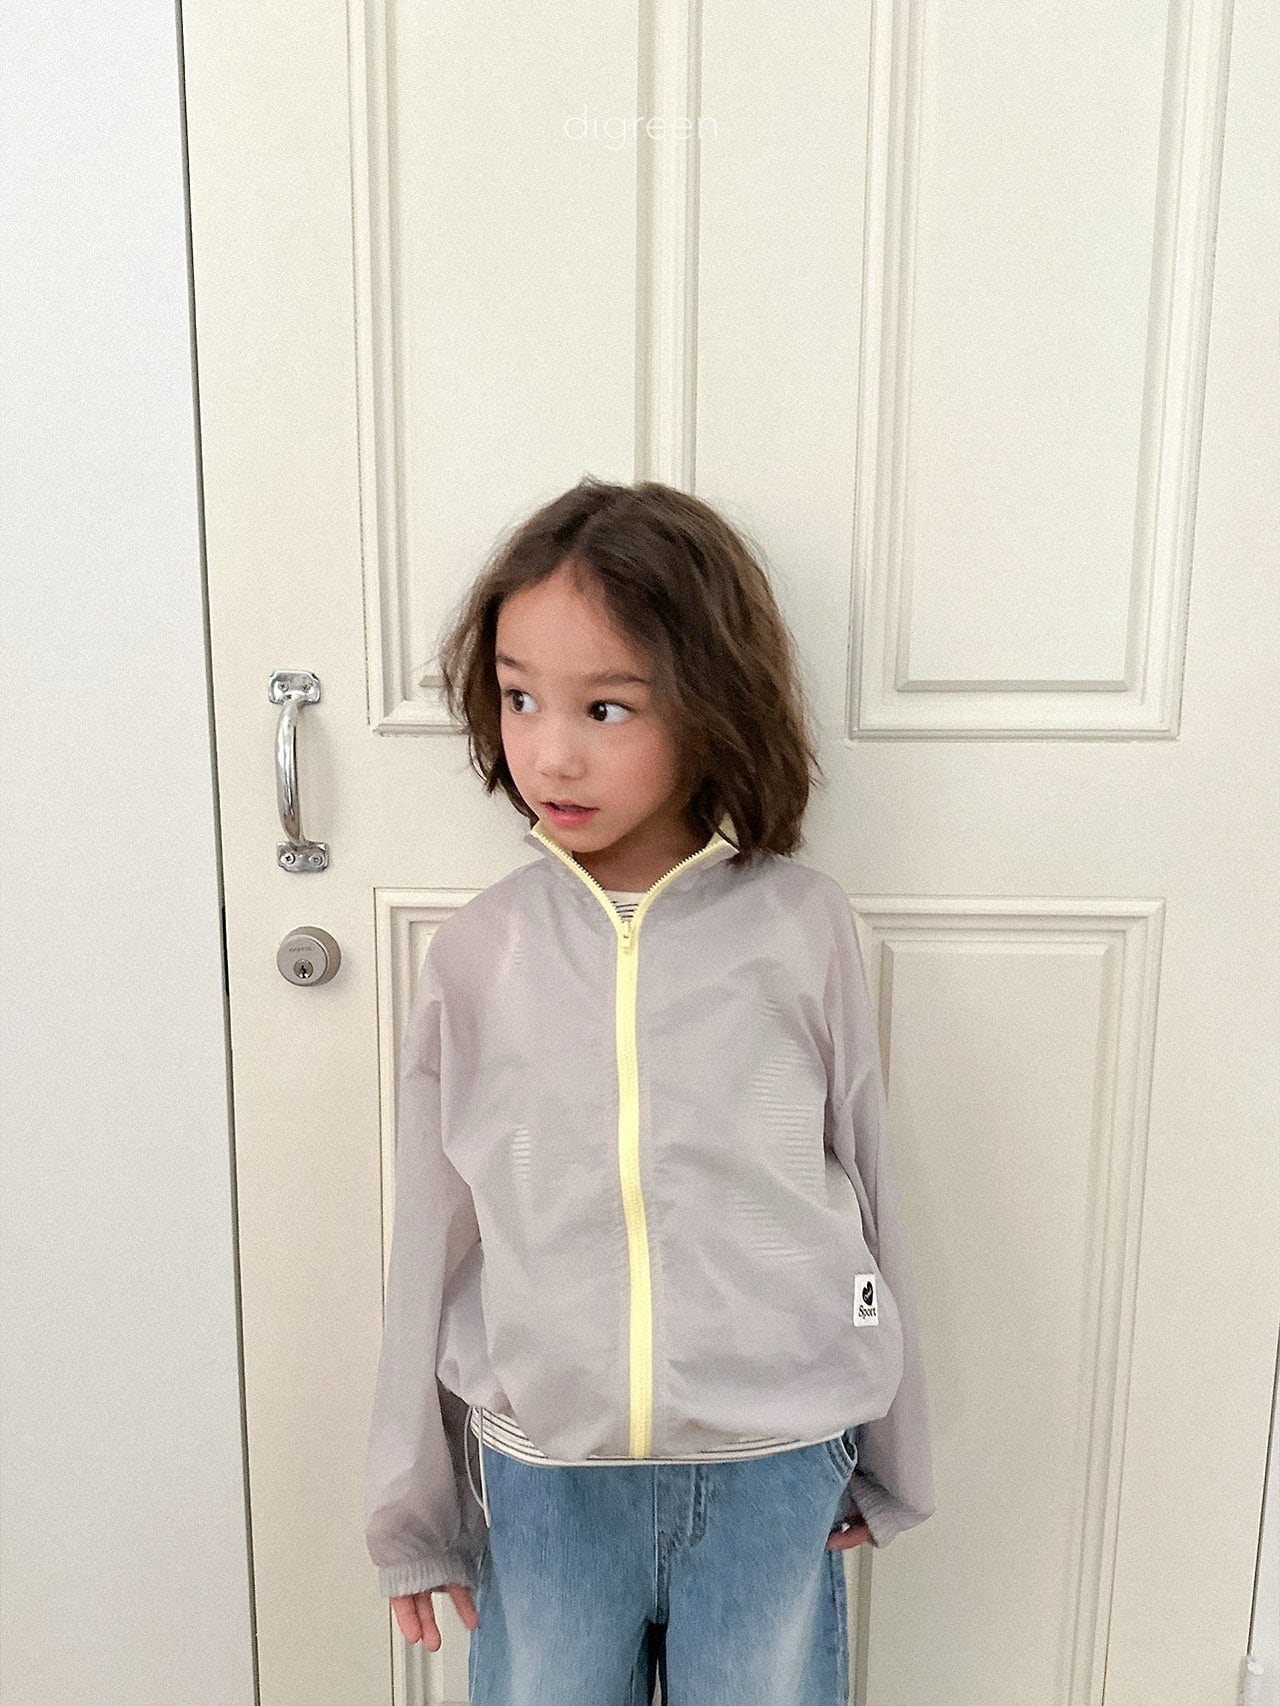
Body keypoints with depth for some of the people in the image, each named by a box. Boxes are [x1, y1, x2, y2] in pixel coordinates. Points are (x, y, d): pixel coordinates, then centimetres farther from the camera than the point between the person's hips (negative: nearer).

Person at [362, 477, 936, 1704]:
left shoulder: (802, 929, -11)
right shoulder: (478, 949, -8)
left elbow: (867, 1198, 0)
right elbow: (433, 1242, 0)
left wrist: (888, 1462, 9)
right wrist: (412, 1508, 8)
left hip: (772, 1475, 0)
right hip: (540, 1479, 1)